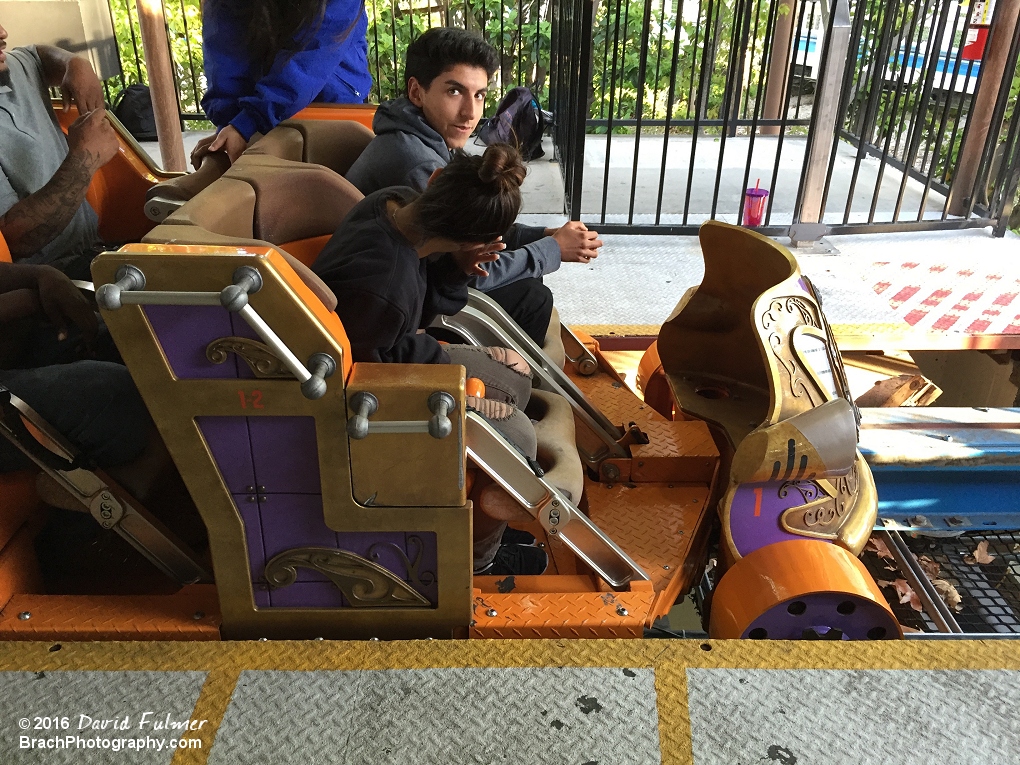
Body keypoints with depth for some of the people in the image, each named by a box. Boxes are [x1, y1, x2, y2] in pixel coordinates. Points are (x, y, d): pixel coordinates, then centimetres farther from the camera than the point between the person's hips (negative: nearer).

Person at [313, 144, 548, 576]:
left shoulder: (399, 201, -12)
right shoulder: (380, 287, -39)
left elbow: (423, 307, 1)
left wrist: (456, 268, -17)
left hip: (385, 357, 9)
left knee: (513, 375, 11)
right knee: (514, 436, -14)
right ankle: (478, 560, 12)